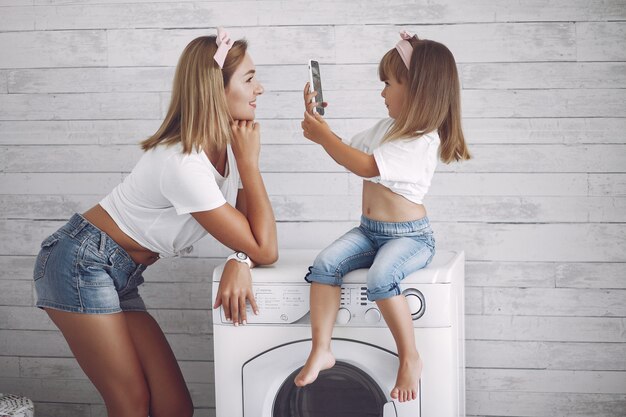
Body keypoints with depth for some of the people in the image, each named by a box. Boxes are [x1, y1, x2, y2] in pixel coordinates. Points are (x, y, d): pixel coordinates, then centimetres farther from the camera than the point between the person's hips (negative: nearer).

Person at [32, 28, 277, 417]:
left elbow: (251, 234, 1)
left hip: (121, 277, 8)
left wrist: (240, 262, -21)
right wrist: (249, 162, -20)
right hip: (81, 264, -8)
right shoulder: (184, 164, -27)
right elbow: (266, 250, -23)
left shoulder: (227, 145, 0)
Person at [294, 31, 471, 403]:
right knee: (326, 262, -17)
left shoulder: (423, 141, -18)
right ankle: (321, 350, -16)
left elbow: (366, 166, -25)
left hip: (410, 235, -8)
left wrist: (324, 136, -18)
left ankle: (410, 358, -18)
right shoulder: (387, 128, 12)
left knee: (381, 277, -35)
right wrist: (319, 122, 10)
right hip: (370, 230, 8)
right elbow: (348, 152, 23)